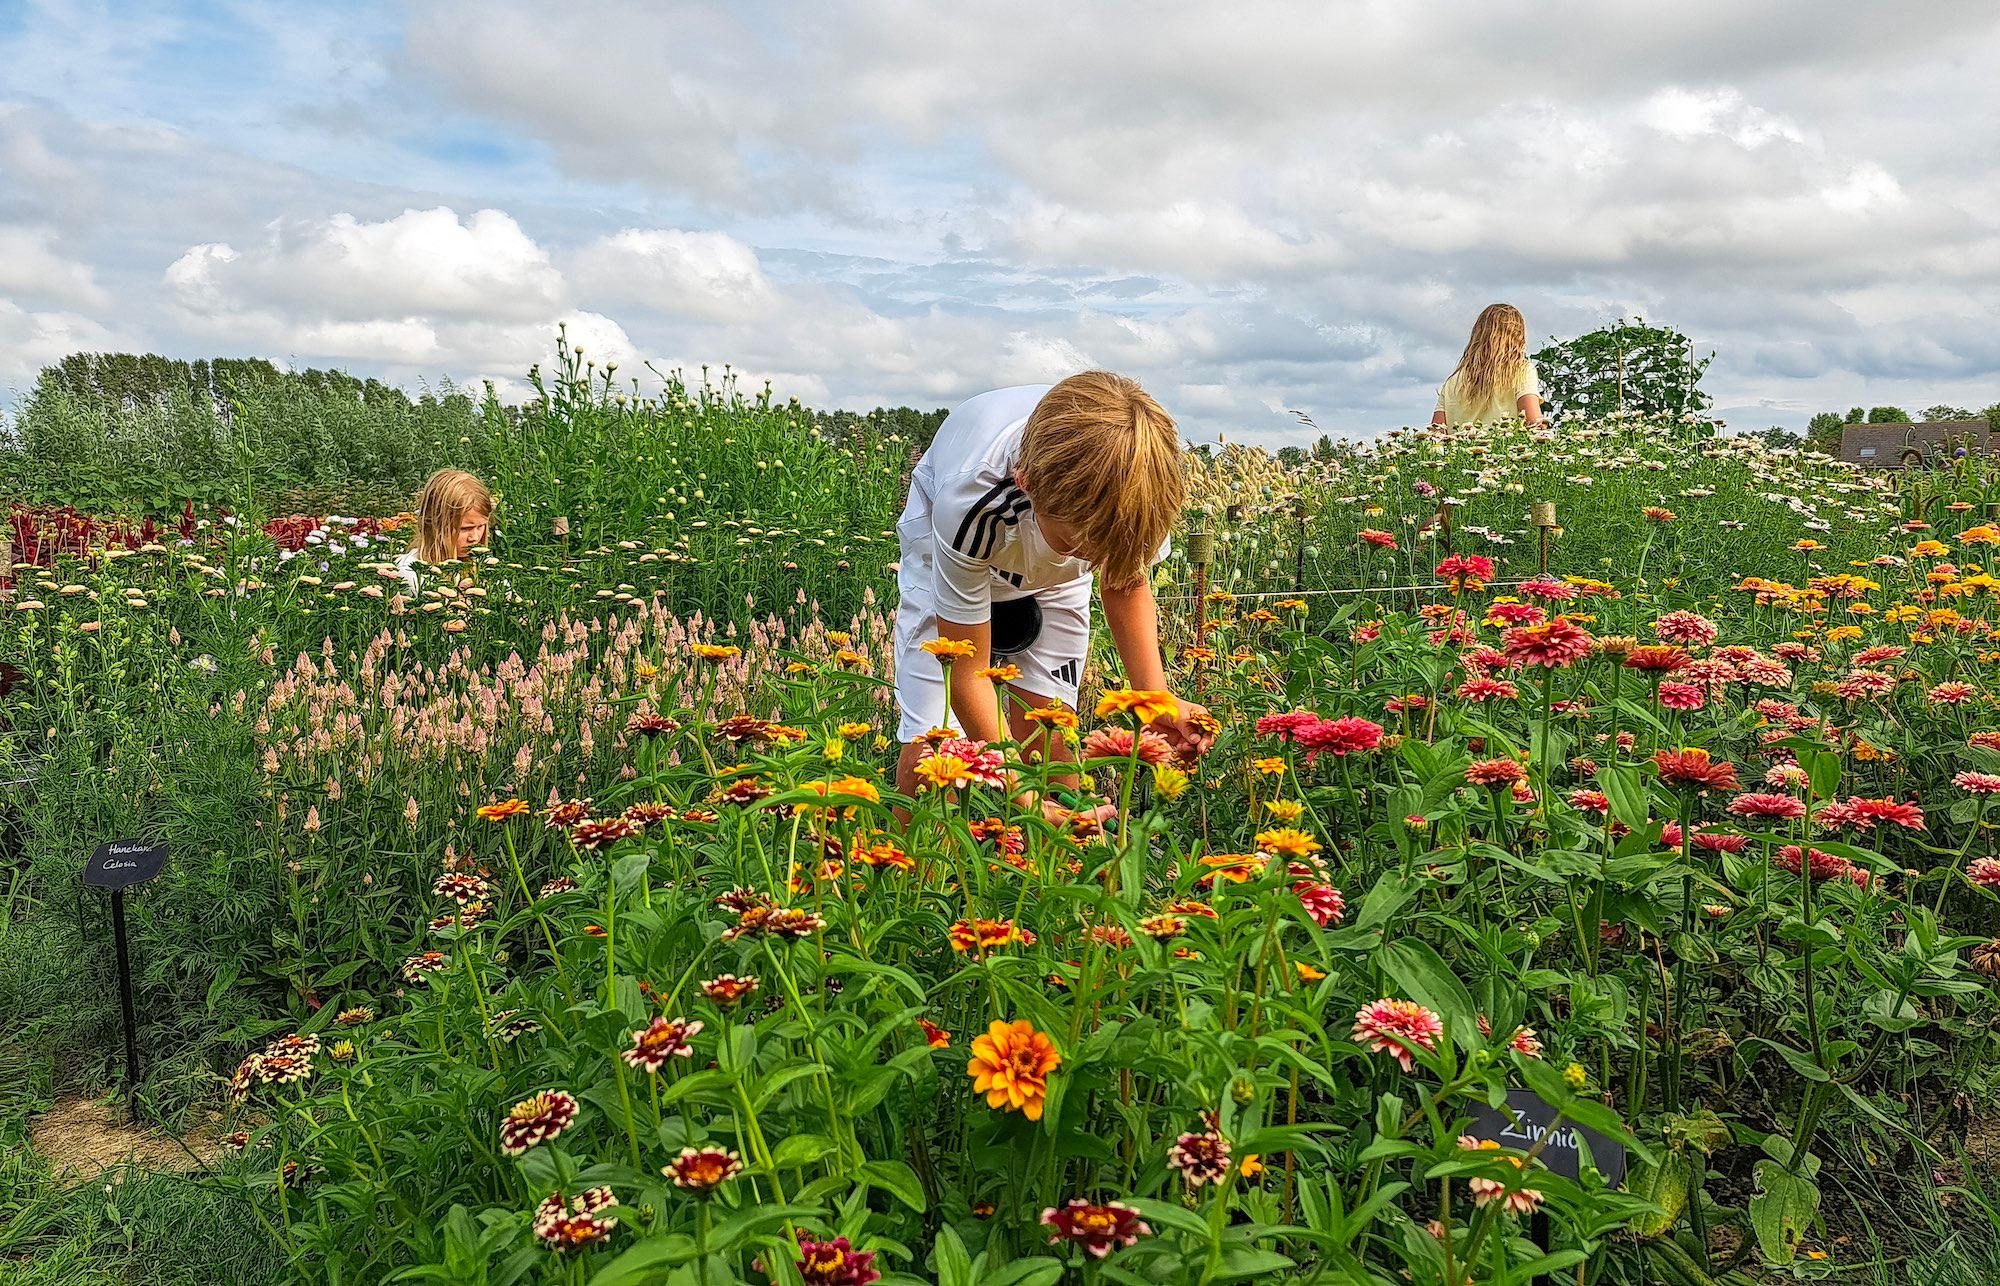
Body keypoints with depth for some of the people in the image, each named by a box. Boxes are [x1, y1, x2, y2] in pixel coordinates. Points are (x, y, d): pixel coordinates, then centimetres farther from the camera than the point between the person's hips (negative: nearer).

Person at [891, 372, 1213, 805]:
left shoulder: (1137, 479, -33)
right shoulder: (970, 502, -43)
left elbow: (1126, 586, -9)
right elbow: (967, 673, -32)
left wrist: (1156, 697, -23)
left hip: (1054, 576, 3)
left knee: (1045, 740, -10)